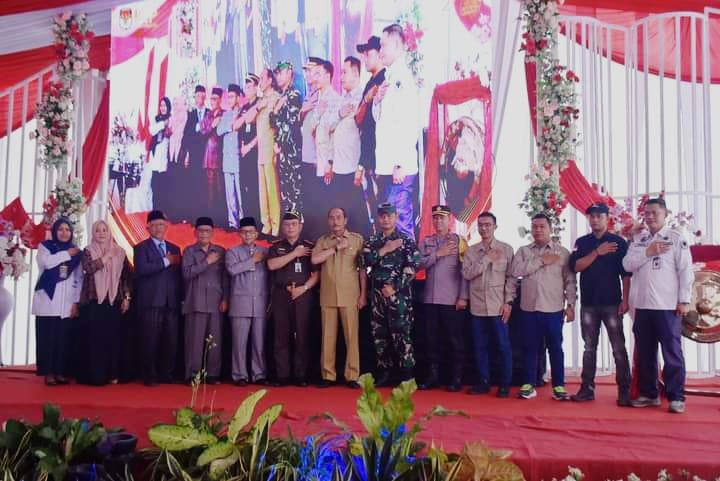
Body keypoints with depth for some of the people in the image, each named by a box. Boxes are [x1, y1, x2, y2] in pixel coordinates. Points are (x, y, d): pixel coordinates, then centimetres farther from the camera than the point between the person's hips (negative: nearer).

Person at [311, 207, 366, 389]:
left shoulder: (357, 239, 5)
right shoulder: (322, 240, 12)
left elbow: (362, 269, 4)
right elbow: (314, 259, -6)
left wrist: (363, 294, -1)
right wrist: (336, 247, -8)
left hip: (350, 296, -2)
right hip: (327, 296, 2)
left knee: (352, 335, -2)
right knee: (328, 336, 4)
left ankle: (352, 376, 4)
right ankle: (328, 375, 11)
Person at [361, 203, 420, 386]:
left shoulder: (406, 240, -1)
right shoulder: (372, 241, 13)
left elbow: (413, 266, -10)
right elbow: (365, 260, -4)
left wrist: (394, 287, -14)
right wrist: (385, 250, -12)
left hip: (399, 294, -5)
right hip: (377, 294, 5)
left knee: (401, 334, -7)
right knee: (379, 335, 8)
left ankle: (407, 376, 1)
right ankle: (384, 373, 19)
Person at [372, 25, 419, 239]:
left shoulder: (403, 77, -9)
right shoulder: (389, 77, 18)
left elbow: (410, 124, -17)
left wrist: (401, 164, -20)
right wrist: (377, 101, 3)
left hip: (399, 167, -9)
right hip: (387, 165, 9)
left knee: (400, 220, -7)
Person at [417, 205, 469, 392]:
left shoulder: (459, 241, 0)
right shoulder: (426, 242, 12)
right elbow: (421, 264, -2)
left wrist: (463, 297, -10)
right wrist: (438, 254, -13)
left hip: (452, 299, -4)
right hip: (430, 298, 4)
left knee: (455, 339, 2)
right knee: (431, 338, 8)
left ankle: (457, 378, 11)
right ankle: (433, 376, 17)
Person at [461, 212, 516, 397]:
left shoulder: (506, 249, 2)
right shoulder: (471, 251, 8)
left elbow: (512, 277, -1)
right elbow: (466, 274, -5)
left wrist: (508, 302, -8)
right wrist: (487, 259, -10)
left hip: (498, 306, -3)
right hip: (478, 307, 3)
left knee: (503, 346, 1)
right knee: (480, 346, 8)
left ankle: (505, 384, 11)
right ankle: (483, 382, 19)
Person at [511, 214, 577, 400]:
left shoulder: (562, 252, 3)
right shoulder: (523, 251, 8)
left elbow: (570, 280, 1)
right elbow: (516, 270, -9)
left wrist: (570, 304, -5)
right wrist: (541, 261, -11)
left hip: (553, 309, -2)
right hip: (529, 308, 2)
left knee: (555, 348, 3)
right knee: (531, 348, 8)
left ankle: (558, 386, 12)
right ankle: (529, 384, 15)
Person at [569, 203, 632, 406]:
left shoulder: (619, 242, 2)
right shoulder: (582, 242, 9)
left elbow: (626, 274, -1)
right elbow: (576, 266, -5)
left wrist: (625, 300, -7)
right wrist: (597, 252, -14)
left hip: (612, 303, -3)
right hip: (588, 303, 3)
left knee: (618, 348, -1)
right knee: (589, 348, 8)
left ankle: (624, 390, 4)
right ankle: (587, 388, 14)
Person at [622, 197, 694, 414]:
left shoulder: (676, 238, -1)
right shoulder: (638, 239, 13)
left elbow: (685, 270, -5)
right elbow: (627, 264, 2)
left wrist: (684, 300, -10)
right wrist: (648, 252, -11)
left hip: (668, 305, -5)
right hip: (642, 305, 5)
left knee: (672, 352, -1)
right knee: (644, 353, 10)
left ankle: (676, 397, 6)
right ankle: (649, 394, 20)